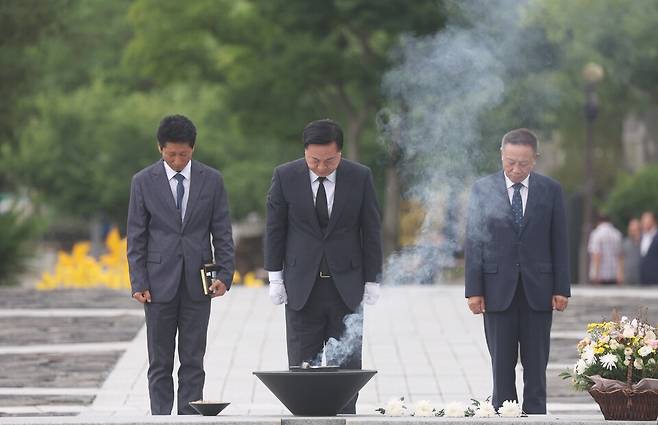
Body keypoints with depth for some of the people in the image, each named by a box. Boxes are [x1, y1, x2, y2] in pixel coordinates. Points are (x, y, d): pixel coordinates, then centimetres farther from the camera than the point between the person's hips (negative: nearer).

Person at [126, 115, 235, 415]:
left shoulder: (211, 180, 4)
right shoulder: (143, 181, 1)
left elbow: (222, 232, 6)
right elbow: (136, 237, 2)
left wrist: (224, 274, -5)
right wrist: (138, 283, -5)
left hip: (197, 283, 1)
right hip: (160, 283, -1)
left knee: (193, 363, 2)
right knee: (160, 364, 3)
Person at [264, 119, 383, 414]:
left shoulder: (360, 177, -3)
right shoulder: (285, 176, -3)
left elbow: (371, 231, 3)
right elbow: (275, 229, 4)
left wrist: (372, 280, 2)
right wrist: (275, 277, 1)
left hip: (346, 286, 0)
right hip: (302, 286, 0)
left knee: (347, 363, 0)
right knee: (302, 365, 0)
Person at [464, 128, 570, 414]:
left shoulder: (550, 190, 3)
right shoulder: (483, 189, 1)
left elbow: (559, 242, 5)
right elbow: (473, 241, 0)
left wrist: (561, 288, 0)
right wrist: (474, 290, -5)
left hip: (538, 290, 1)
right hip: (498, 290, -1)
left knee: (536, 364, 4)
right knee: (502, 365, 4)